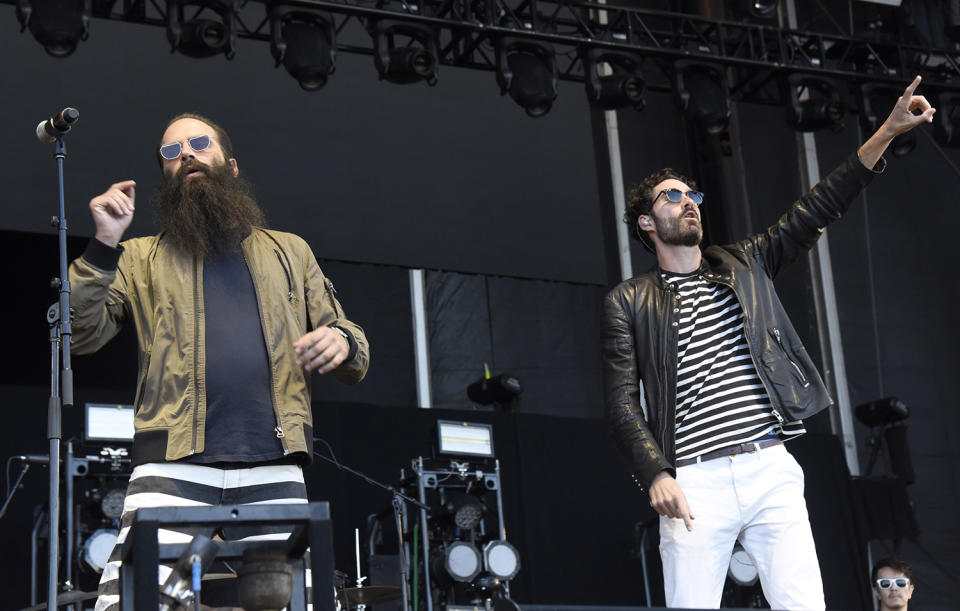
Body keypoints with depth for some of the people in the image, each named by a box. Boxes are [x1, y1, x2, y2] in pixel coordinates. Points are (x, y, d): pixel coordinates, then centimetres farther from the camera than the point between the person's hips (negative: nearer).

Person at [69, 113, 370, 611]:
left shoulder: (290, 252, 23)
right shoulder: (141, 259, 18)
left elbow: (355, 364, 21)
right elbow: (81, 335, 4)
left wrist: (342, 342, -3)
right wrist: (103, 245, -7)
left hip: (273, 471, 1)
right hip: (172, 470, -1)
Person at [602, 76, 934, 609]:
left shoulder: (743, 265, 20)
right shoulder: (628, 302, 10)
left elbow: (811, 214, 14)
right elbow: (622, 405, 3)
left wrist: (886, 133, 6)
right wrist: (657, 475, -12)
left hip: (770, 469, 3)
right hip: (694, 484, -2)